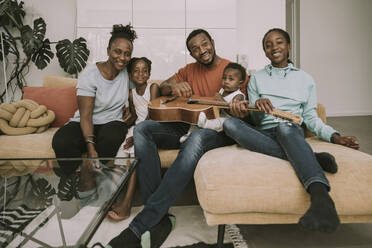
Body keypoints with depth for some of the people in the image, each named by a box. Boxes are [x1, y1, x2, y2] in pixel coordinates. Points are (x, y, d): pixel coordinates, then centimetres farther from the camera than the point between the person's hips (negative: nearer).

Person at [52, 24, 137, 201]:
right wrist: (90, 147, -29)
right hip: (84, 124, -2)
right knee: (61, 141, -34)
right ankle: (68, 178, -3)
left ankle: (87, 174, -10)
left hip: (112, 122, 2)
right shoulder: (90, 75, -11)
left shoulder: (128, 72, 2)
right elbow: (85, 115, -17)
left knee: (112, 137, -36)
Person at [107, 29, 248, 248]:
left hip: (217, 130, -5)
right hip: (186, 125, 6)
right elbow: (161, 88, 19)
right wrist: (174, 86, -5)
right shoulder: (190, 70, 22)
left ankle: (139, 227, -40)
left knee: (196, 139, -41)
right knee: (142, 128, -21)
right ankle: (160, 219, -29)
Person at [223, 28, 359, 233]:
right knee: (230, 123, -30)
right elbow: (254, 119, 10)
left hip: (291, 130, -1)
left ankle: (320, 196, -62)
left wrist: (334, 136, -1)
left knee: (284, 127, -39)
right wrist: (258, 105, -14)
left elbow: (311, 117, 15)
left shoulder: (305, 79, 19)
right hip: (262, 135, 2)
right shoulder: (256, 78, 20)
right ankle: (304, 157, -40)